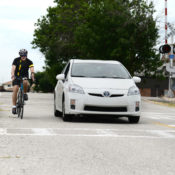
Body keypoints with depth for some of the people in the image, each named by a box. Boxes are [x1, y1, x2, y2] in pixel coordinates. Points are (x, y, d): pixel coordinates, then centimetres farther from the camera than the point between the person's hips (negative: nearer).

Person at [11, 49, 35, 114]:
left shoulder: (29, 62, -12)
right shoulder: (16, 60, -13)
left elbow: (32, 70, -27)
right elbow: (13, 68, -26)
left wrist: (32, 76, -49)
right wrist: (12, 76, -45)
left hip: (24, 77, 0)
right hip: (16, 76, 0)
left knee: (25, 83, -35)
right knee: (15, 90, -17)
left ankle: (25, 93, -6)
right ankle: (14, 106, -11)